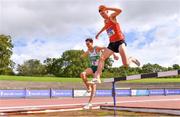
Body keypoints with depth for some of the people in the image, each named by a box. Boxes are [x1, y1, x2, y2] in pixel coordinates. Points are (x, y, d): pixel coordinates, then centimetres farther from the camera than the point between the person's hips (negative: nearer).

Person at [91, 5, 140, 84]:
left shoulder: (112, 17, -5)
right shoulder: (105, 21, 17)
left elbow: (120, 11, -28)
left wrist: (107, 8, -25)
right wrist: (99, 33, 53)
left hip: (120, 41, -7)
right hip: (112, 43, 7)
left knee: (126, 64, -18)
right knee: (101, 58, -10)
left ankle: (132, 59, 18)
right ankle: (97, 78, -15)